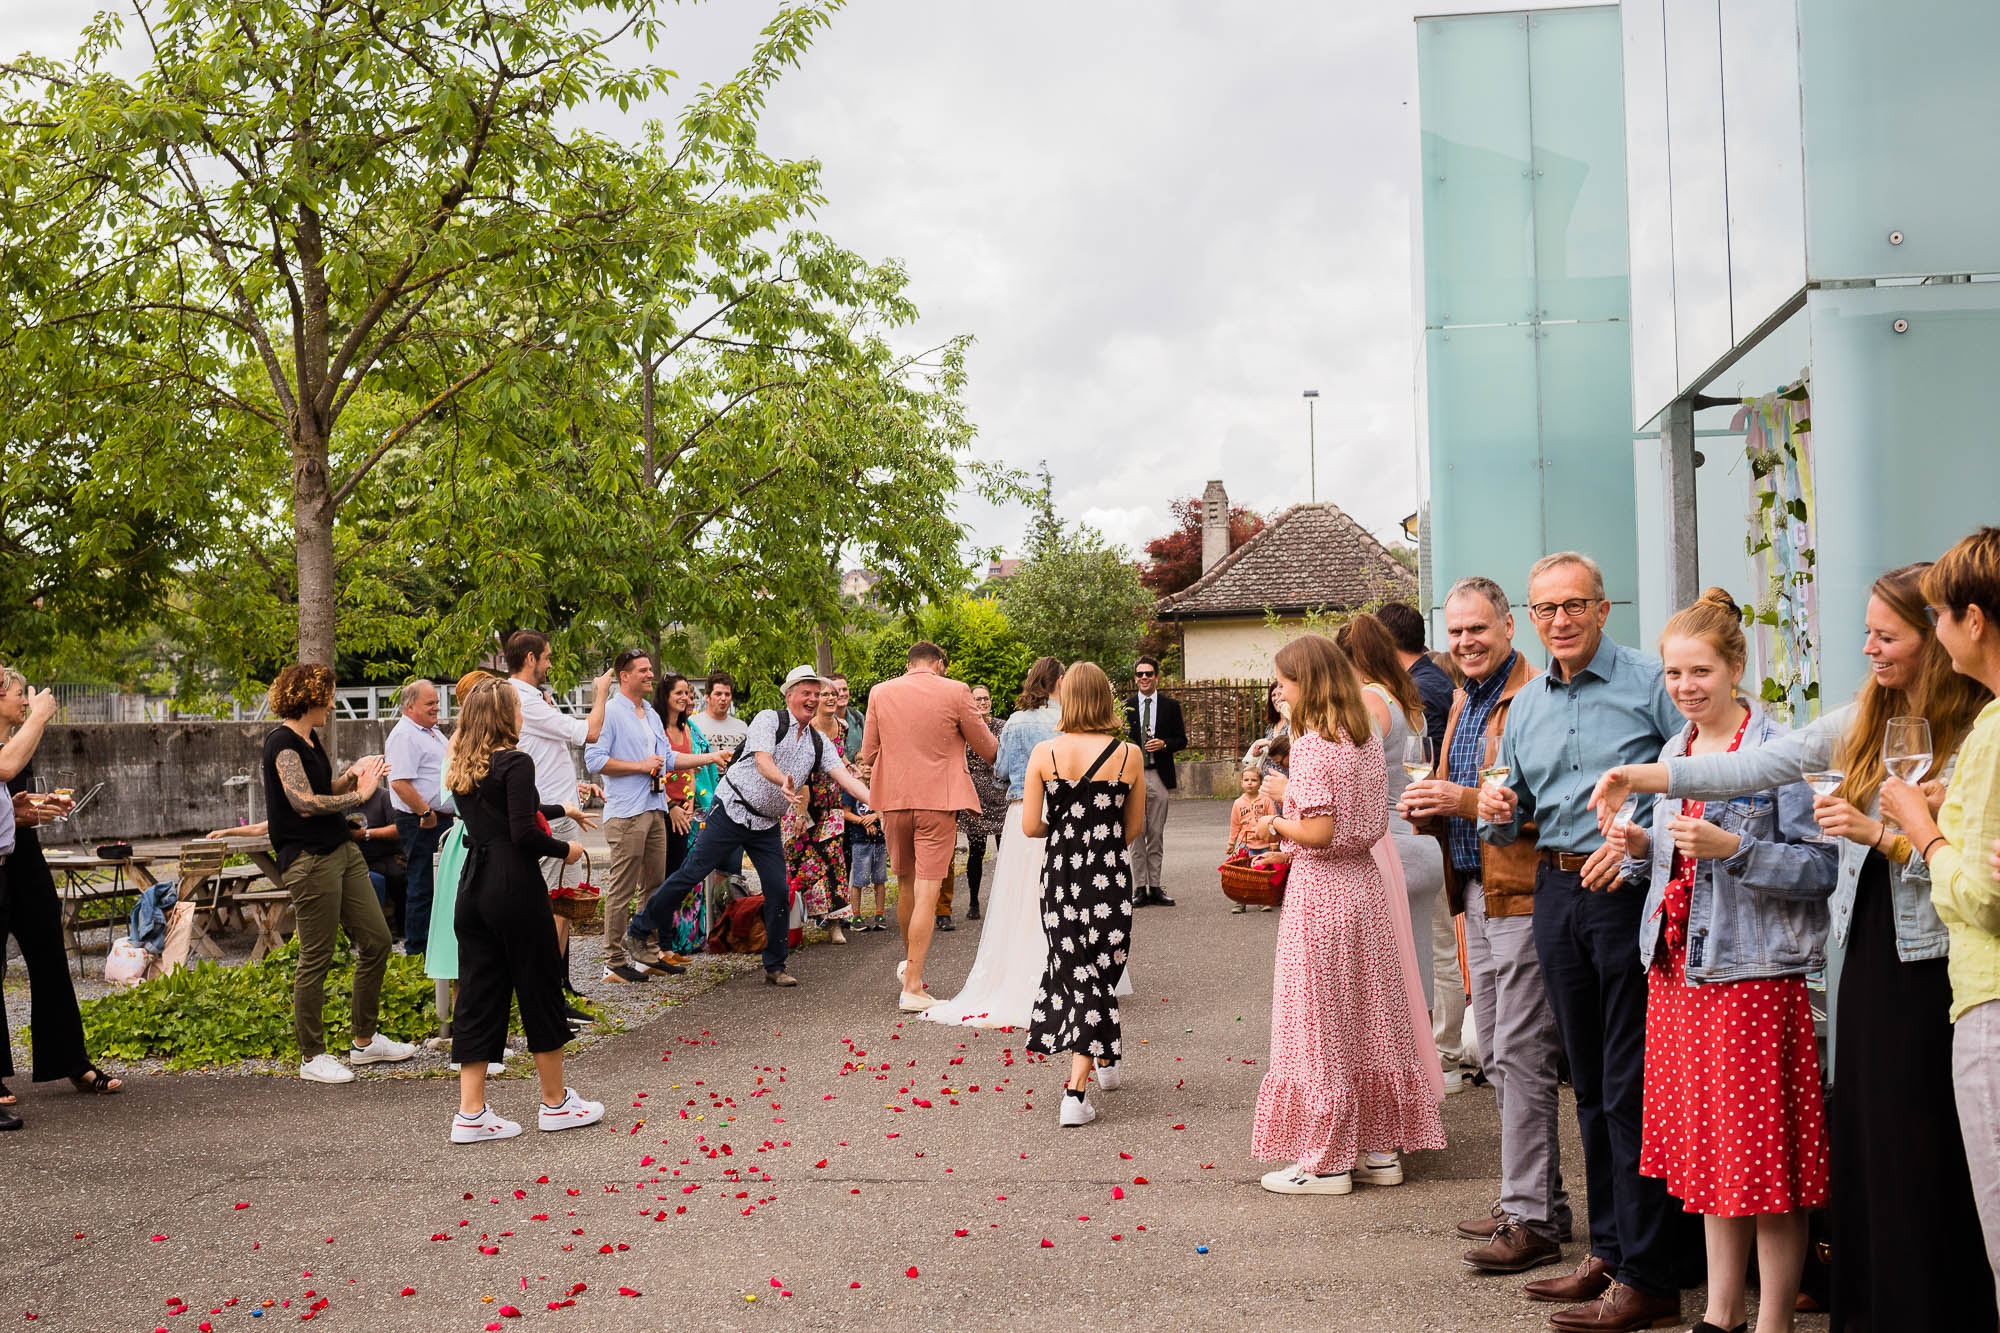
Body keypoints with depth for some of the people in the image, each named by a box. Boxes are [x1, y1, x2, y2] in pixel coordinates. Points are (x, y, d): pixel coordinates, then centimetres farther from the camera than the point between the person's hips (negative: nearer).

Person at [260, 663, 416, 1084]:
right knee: (316, 959, -2)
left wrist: (353, 775, 5)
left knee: (376, 941, 11)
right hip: (308, 858, -10)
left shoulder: (309, 739, 15)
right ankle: (311, 1057, 9)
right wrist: (359, 795, -13)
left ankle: (365, 1042, 23)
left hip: (341, 849, 10)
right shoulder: (283, 743, -13)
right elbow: (304, 803, -22)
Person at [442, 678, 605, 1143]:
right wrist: (565, 850, -2)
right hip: (515, 889, -7)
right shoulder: (515, 763, -12)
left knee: (478, 997, 8)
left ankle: (471, 1112, 7)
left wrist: (561, 810, 39)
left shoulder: (462, 770, 13)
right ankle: (555, 1103, 17)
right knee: (540, 991, 6)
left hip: (473, 890, 7)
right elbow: (524, 834, -20)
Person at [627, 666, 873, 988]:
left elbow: (845, 777, -2)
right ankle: (639, 930, 10)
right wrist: (784, 782, -44)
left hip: (767, 826, 5)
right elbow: (762, 761, -23)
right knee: (692, 873, -5)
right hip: (732, 811, -5)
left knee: (778, 892, -2)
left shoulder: (818, 742, 8)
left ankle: (775, 968, 10)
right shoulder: (769, 720, -8)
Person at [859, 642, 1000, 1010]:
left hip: (894, 800, 3)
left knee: (905, 883, 21)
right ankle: (912, 986, -5)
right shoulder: (955, 692, -5)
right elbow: (987, 749, 2)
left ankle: (909, 962, 37)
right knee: (927, 891, -3)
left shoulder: (880, 693, 3)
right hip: (939, 800, -3)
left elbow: (868, 755, 8)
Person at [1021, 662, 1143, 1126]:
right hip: (1109, 876, -1)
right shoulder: (1129, 755, -6)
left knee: (1074, 968, 17)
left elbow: (1029, 826, -4)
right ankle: (1075, 1094, 2)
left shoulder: (1044, 753, -6)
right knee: (1097, 971, 7)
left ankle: (1106, 1058, 33)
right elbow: (1134, 828, 3)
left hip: (1059, 874, 1)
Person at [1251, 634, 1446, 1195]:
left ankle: (1325, 1161, 7)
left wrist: (1275, 824, -4)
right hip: (1366, 883, 8)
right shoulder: (1368, 741, 8)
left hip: (1319, 893, -8)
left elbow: (1319, 831, -22)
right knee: (1370, 1021, 13)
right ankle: (1381, 1148, 20)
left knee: (1320, 1028, 1)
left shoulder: (1310, 746, -16)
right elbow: (1376, 822, 12)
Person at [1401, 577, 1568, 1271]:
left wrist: (1466, 801, -23)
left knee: (1520, 1057, -7)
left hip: (1522, 897, -10)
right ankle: (1537, 1197, 26)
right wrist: (1429, 804, 6)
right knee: (1499, 1056, 15)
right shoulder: (1463, 702, 18)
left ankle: (1531, 1219, 0)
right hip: (1477, 896, 10)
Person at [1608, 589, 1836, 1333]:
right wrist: (1640, 848, 0)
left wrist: (1732, 847, -25)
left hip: (1754, 972, -7)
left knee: (1766, 1158, -1)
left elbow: (1820, 868, -14)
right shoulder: (1673, 754, 13)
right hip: (1678, 969, 7)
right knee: (1707, 1147, 13)